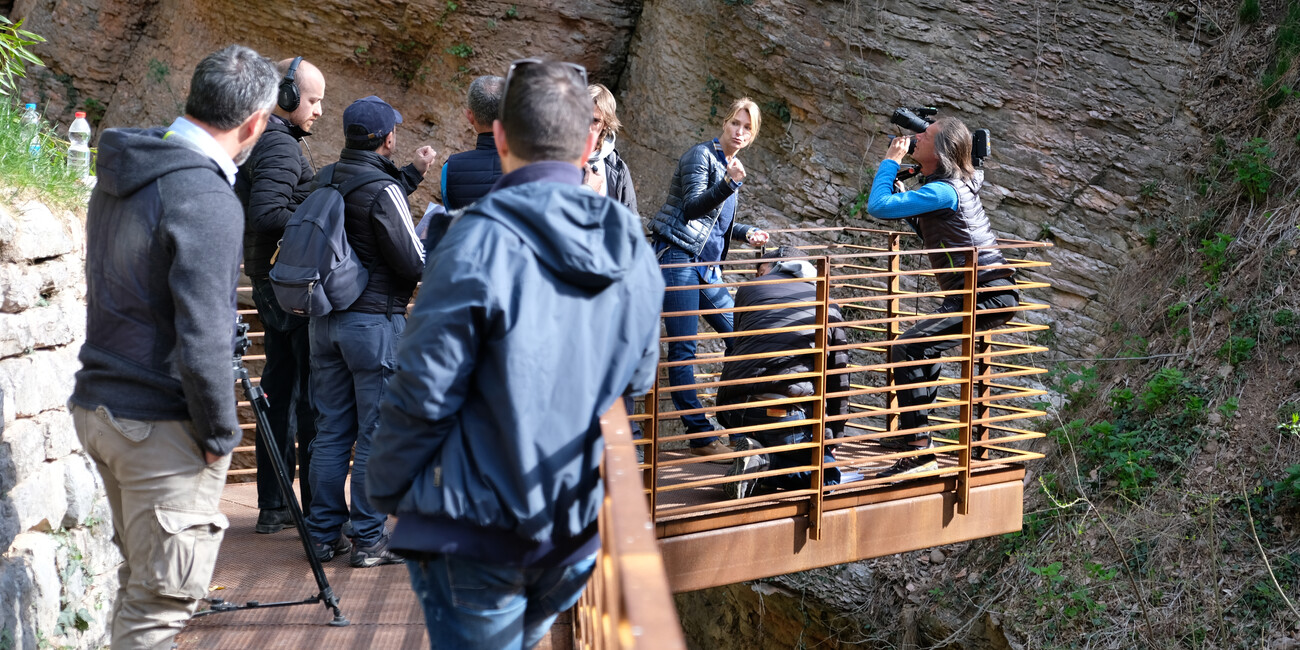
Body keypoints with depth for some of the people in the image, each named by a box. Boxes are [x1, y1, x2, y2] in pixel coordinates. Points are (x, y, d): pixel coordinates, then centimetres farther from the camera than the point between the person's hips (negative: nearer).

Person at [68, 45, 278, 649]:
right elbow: (201, 343, -24)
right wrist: (220, 435, -12)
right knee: (162, 599, -1)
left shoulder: (121, 174, 7)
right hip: (160, 425, -9)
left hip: (97, 405, 9)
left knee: (139, 577, 21)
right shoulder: (206, 200, -21)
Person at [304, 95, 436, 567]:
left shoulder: (325, 180, 7)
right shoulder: (382, 189, -15)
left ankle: (324, 535, 17)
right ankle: (369, 539, 4)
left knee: (330, 431, 12)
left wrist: (412, 173, 27)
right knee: (376, 434, 1)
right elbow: (413, 263, -14)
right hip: (375, 320, -7)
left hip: (324, 320, 7)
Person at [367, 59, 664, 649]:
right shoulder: (633, 253, 1)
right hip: (580, 533, 6)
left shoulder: (480, 241, -18)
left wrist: (388, 491, -2)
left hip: (480, 532, -6)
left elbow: (423, 393, -16)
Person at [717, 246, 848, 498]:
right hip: (787, 412, -3)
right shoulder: (827, 305, 20)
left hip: (733, 408, 3)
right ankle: (763, 460, -10)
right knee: (827, 476, 14)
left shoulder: (749, 289, 20)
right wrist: (833, 434, 28)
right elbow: (839, 376, 20)